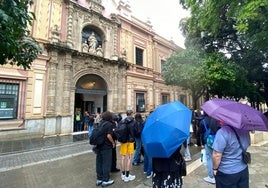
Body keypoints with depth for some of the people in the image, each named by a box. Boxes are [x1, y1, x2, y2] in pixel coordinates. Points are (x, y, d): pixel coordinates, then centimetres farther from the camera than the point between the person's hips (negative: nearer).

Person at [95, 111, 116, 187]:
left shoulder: (100, 122, 5)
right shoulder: (109, 124, -17)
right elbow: (108, 135, -22)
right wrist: (113, 143, -9)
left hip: (99, 146, 7)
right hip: (106, 147, -7)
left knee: (99, 163, 16)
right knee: (106, 163, 7)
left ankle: (99, 179, 30)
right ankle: (105, 180, 19)